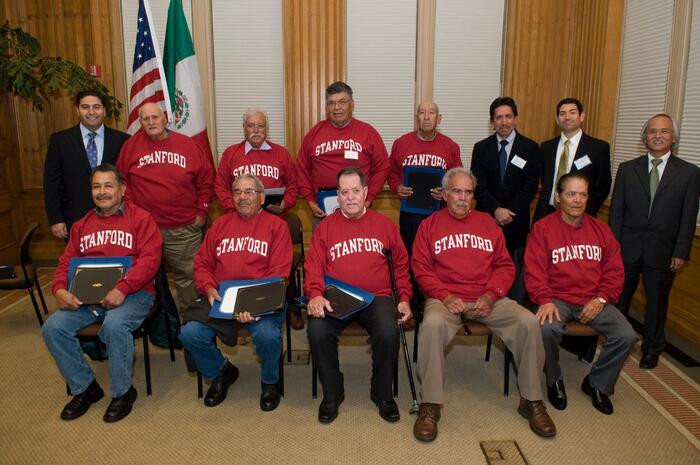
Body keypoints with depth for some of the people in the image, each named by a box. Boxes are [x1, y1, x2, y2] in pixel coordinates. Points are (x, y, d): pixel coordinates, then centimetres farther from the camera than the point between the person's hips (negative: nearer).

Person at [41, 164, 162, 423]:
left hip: (132, 293, -5)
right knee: (52, 328, -16)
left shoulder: (140, 219, 2)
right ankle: (84, 387, 5)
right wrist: (60, 290, -6)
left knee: (114, 325, -34)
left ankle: (122, 392, -9)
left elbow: (149, 260, -10)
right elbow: (66, 263, 17)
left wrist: (122, 289, -23)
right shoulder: (81, 226, 20)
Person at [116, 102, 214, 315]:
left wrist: (202, 211, 3)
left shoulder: (187, 144, 4)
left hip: (185, 229, 0)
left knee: (188, 276, 7)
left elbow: (206, 179, 8)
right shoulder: (131, 146, 4)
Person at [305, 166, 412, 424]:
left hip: (376, 297, 0)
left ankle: (382, 393, -2)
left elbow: (401, 265, 17)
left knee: (389, 331, -30)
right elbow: (313, 267, 4)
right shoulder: (325, 227, 11)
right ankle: (332, 394, -2)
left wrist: (404, 298, 6)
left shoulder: (384, 224, 14)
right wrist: (315, 295, -14)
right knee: (318, 331, -29)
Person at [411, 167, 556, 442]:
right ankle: (430, 405, -21)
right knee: (432, 324, -35)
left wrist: (491, 295, -6)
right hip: (446, 298, -2)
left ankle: (532, 400, -2)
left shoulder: (487, 223, 17)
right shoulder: (430, 225, 10)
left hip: (487, 298, 3)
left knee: (528, 322, -20)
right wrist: (444, 296, -13)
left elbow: (505, 265, 12)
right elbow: (420, 267, 2)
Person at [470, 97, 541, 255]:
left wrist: (509, 213, -12)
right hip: (486, 217, 1)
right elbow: (478, 185, -4)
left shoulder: (530, 148, -1)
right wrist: (496, 210, -16)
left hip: (516, 220, -1)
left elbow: (530, 187, -5)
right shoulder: (481, 148, 2)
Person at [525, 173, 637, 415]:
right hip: (557, 299, -4)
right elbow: (534, 271, -6)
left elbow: (615, 271, 10)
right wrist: (545, 301, -20)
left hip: (594, 301, 4)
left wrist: (601, 299, -5)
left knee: (627, 336, -17)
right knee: (547, 329, -33)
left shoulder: (600, 229, 11)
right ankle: (554, 381, 0)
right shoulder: (543, 228, -1)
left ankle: (597, 383, 11)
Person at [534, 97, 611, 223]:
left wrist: (584, 214, -6)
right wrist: (542, 211, 4)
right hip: (547, 214, 3)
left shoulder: (599, 147, -4)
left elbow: (603, 187, -1)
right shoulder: (546, 147, 7)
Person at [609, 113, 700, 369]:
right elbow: (616, 211, 1)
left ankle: (651, 349, 31)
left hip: (662, 251, -1)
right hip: (628, 247, 1)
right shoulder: (627, 169, 2)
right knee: (619, 298, 12)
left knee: (657, 302, 12)